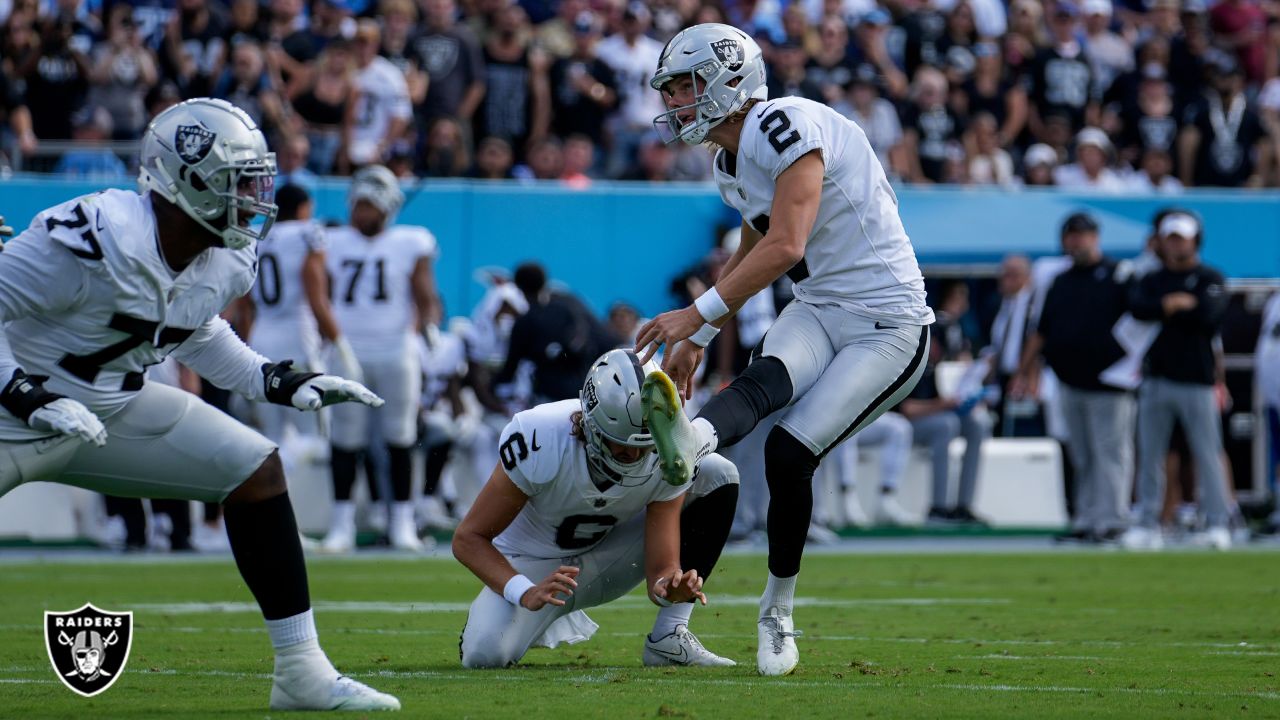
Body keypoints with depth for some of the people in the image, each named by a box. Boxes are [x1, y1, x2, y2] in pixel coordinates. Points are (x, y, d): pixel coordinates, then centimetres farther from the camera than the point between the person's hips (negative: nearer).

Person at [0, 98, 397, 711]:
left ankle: (302, 673, 10)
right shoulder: (98, 239, -28)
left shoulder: (227, 263, -2)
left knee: (255, 471, 4)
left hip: (114, 407, 8)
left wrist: (282, 382, 8)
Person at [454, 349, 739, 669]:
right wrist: (526, 593, -41)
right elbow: (468, 538, -25)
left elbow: (660, 569, -21)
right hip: (536, 567, -3)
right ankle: (550, 622, 6)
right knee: (484, 655, -33)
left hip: (606, 555, 3)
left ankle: (669, 638, -13)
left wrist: (669, 586, -47)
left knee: (717, 474, -15)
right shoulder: (541, 441, -33)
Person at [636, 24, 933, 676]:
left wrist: (697, 314, -30)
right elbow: (751, 254, 29)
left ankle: (777, 614, -3)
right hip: (819, 311, 8)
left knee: (790, 452, -17)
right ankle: (686, 444, -56)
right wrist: (698, 341, 27)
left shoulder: (788, 127, -19)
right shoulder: (733, 163, 11)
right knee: (766, 381, -26)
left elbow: (784, 247, -28)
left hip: (889, 326, -8)